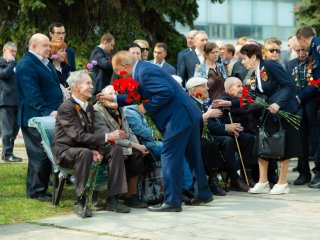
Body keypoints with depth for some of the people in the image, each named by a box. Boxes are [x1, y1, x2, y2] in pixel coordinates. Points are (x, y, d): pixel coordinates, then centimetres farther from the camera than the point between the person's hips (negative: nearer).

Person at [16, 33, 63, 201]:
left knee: (47, 154, 12)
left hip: (50, 116, 10)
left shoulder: (45, 62, 18)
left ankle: (40, 189, 19)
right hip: (36, 118, -10)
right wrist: (47, 111, -26)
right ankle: (35, 191, 4)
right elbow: (32, 94, -21)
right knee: (39, 155, -5)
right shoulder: (26, 65, -14)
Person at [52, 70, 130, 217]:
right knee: (85, 153, -39)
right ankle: (80, 202, -32)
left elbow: (91, 134, 13)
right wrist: (107, 136, -27)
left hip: (85, 149, 8)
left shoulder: (89, 107, 11)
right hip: (65, 151, -8)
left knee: (116, 150, -10)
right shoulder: (66, 108, -17)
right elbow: (79, 136, -26)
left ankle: (111, 199, -13)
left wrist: (94, 151, -10)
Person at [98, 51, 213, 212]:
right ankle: (203, 194, 29)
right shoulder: (142, 70, 12)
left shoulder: (145, 72, -19)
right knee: (193, 155, 18)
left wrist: (147, 107, -17)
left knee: (170, 158, -5)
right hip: (189, 114, 10)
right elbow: (139, 96, 24)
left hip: (178, 118, -10)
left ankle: (172, 202, 0)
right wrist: (115, 98, 23)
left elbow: (166, 92, -27)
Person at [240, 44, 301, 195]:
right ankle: (263, 182, 9)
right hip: (270, 113, 8)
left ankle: (282, 184, 11)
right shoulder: (256, 74, 9)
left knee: (283, 147, 2)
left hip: (284, 110, -8)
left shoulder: (270, 66, -15)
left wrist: (278, 104, -27)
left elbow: (289, 85, -18)